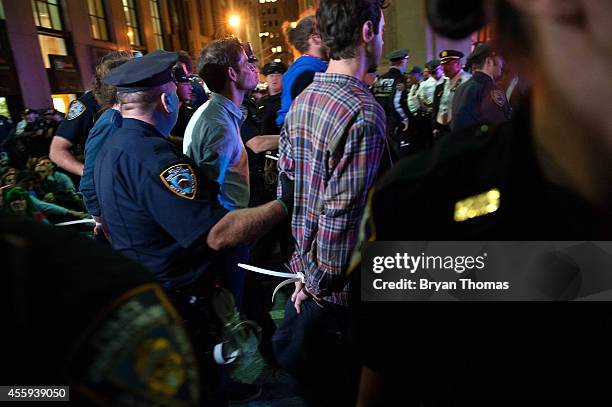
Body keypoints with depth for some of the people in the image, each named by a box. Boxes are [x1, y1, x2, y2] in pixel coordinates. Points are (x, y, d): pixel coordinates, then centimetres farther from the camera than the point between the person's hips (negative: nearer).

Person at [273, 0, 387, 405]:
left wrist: (304, 262, 13)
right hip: (339, 288, -7)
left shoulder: (303, 100, 2)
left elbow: (286, 182, 7)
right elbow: (343, 216, -27)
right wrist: (318, 284, -11)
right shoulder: (364, 113, -24)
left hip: (305, 263, 8)